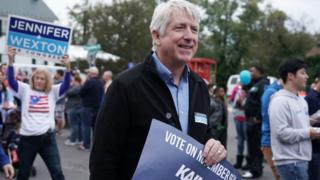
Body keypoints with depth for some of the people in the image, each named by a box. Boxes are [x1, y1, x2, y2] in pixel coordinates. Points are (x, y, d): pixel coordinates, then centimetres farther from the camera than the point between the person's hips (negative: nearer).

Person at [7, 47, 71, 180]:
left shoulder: (53, 92, 8)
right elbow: (11, 81, -6)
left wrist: (67, 66, -20)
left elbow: (66, 85, -5)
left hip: (47, 137, 0)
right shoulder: (25, 89, 6)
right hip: (27, 138, 0)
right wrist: (11, 60, -18)